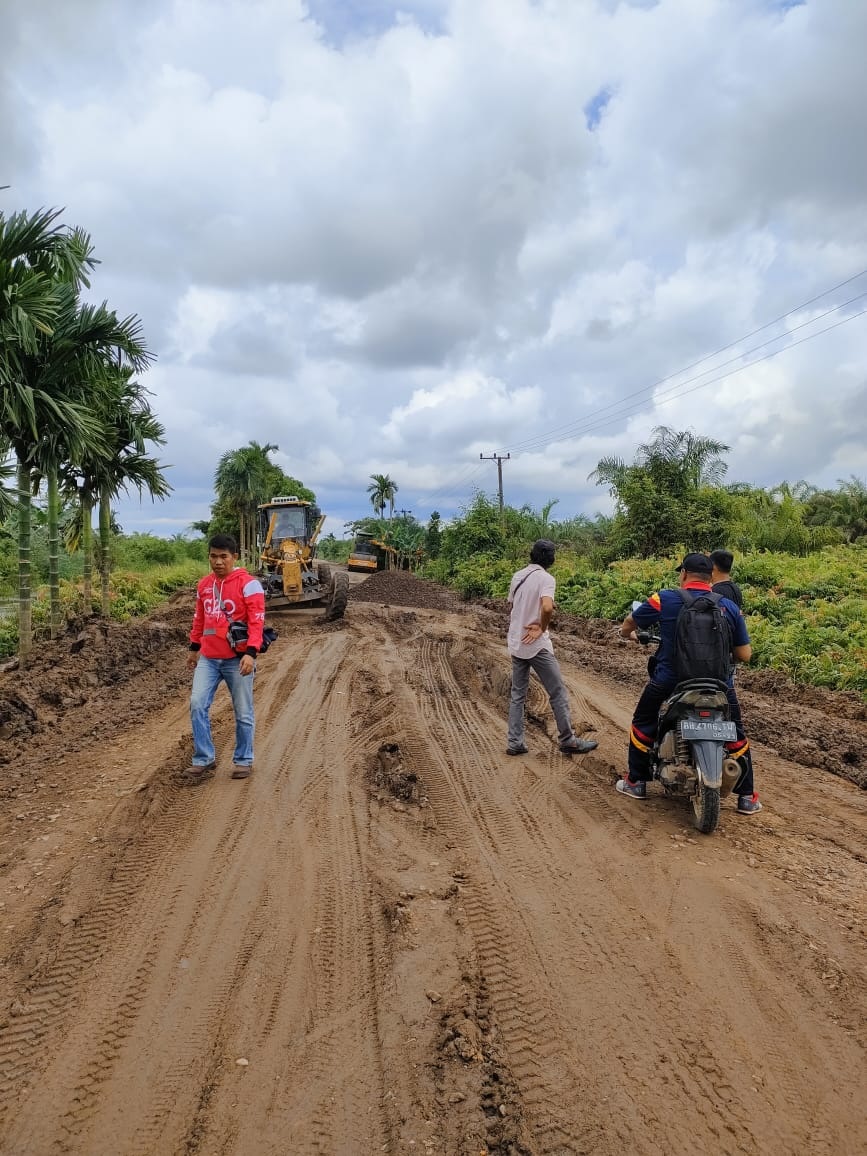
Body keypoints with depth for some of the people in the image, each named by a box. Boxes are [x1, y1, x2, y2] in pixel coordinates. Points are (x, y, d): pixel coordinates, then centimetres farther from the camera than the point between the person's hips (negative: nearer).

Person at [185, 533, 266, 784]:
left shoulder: (248, 584, -10)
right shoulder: (204, 584, 10)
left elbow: (257, 622, -15)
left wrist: (251, 653, -24)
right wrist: (194, 648, 22)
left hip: (237, 659, -5)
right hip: (208, 658, 5)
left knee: (243, 712, 6)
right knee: (197, 705, -4)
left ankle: (243, 760, 21)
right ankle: (204, 760, 8)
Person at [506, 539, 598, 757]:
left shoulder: (517, 576, 8)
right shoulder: (545, 578, -13)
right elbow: (547, 608, -29)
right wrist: (542, 628, -14)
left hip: (516, 643, 7)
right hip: (536, 645, -7)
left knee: (517, 694, 13)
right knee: (558, 692, 4)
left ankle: (515, 743, 13)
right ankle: (568, 740, 11)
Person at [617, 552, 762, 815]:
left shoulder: (664, 599, -7)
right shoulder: (729, 607, -2)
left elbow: (628, 624, 6)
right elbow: (744, 655, 0)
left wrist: (628, 634, 30)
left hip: (668, 680, -1)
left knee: (643, 722, 23)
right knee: (736, 733, 24)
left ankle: (636, 782, 30)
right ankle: (747, 797, 28)